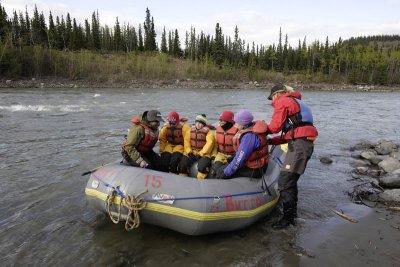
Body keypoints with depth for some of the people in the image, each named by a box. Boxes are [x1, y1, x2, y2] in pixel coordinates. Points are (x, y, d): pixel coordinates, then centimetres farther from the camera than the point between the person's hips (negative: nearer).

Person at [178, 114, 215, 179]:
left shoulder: (208, 132, -1)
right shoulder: (190, 130, 13)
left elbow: (210, 143, -10)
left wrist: (201, 153, -15)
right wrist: (189, 151, -6)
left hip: (203, 154, -3)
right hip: (191, 152, 4)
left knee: (202, 166, -31)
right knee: (182, 165, -15)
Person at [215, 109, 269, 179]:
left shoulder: (249, 136, -30)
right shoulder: (251, 128, 0)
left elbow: (239, 159, -27)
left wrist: (226, 173, -18)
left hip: (254, 170, -9)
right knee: (221, 170, 12)